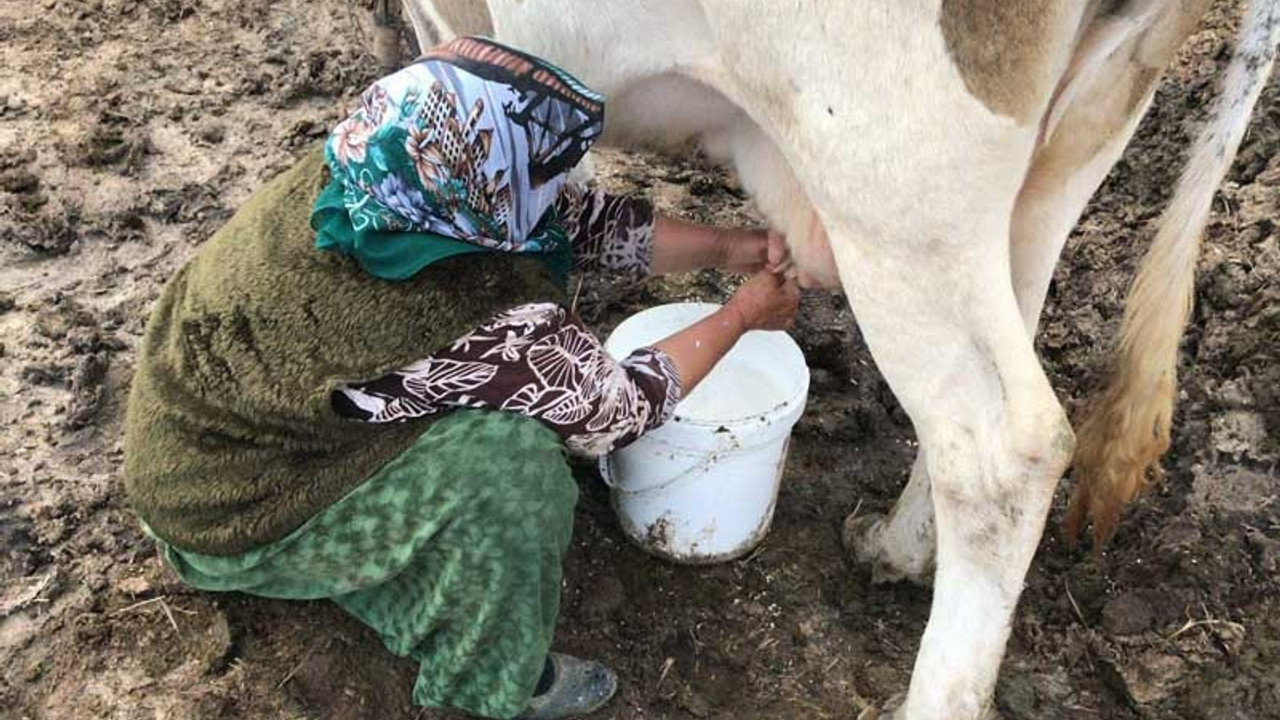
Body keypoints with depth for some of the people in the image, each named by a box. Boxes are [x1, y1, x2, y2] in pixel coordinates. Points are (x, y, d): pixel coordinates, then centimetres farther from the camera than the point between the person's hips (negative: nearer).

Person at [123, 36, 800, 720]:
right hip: (231, 512, -8)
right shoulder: (470, 311, -35)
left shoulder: (379, 167, -14)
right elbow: (614, 407, -19)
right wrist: (740, 317, -6)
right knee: (510, 454, -25)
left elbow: (583, 217, -2)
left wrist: (728, 247, 1)